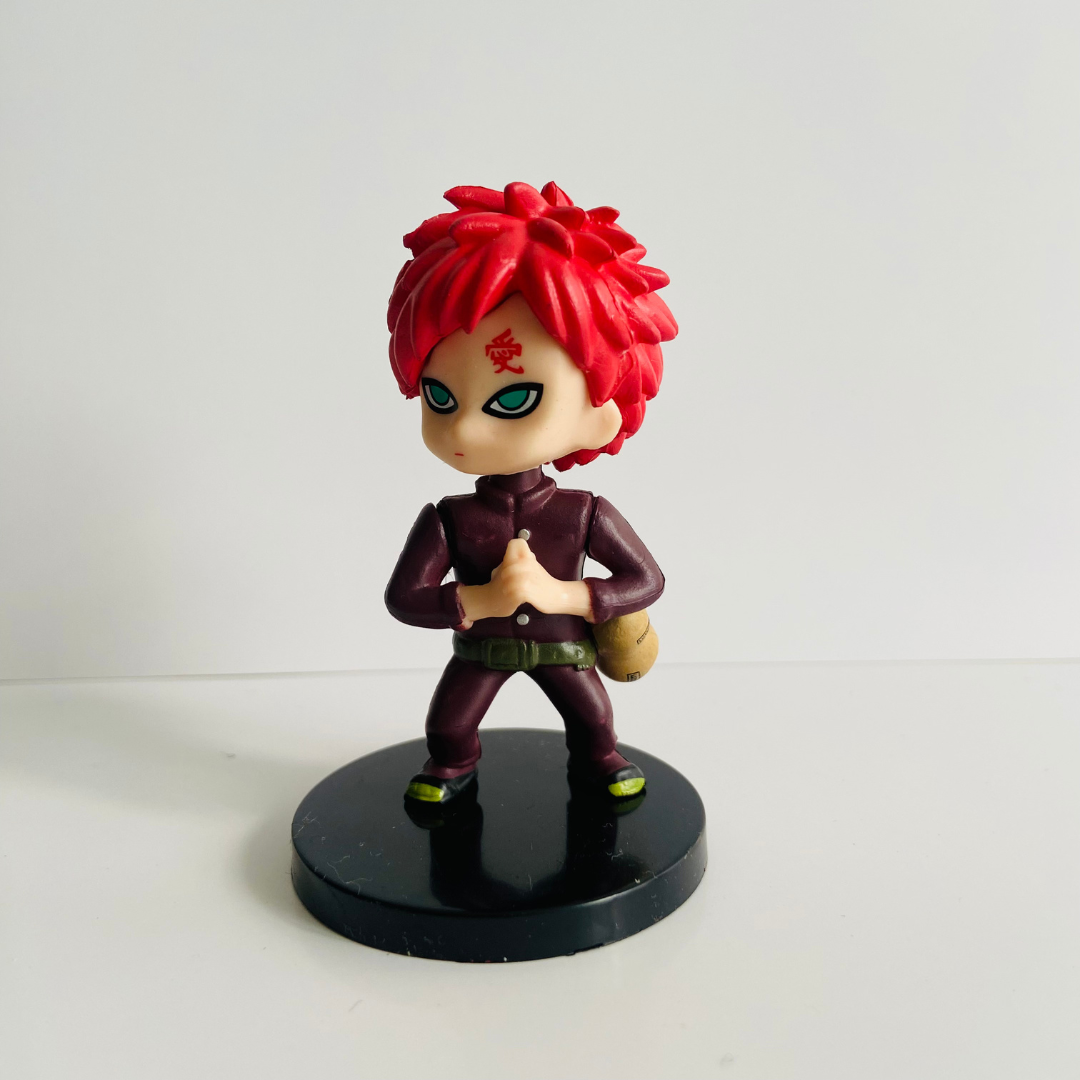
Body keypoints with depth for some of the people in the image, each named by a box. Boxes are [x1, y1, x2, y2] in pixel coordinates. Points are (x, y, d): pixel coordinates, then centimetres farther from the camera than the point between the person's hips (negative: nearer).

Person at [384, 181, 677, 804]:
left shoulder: (585, 515, -19)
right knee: (448, 725, 9)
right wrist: (482, 601, -30)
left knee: (592, 715, 14)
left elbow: (647, 581, -14)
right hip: (481, 648, 1)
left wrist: (561, 595, -26)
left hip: (562, 644, 0)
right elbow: (403, 597, -18)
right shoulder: (447, 521, -18)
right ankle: (451, 767, 40)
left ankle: (597, 761, 43)